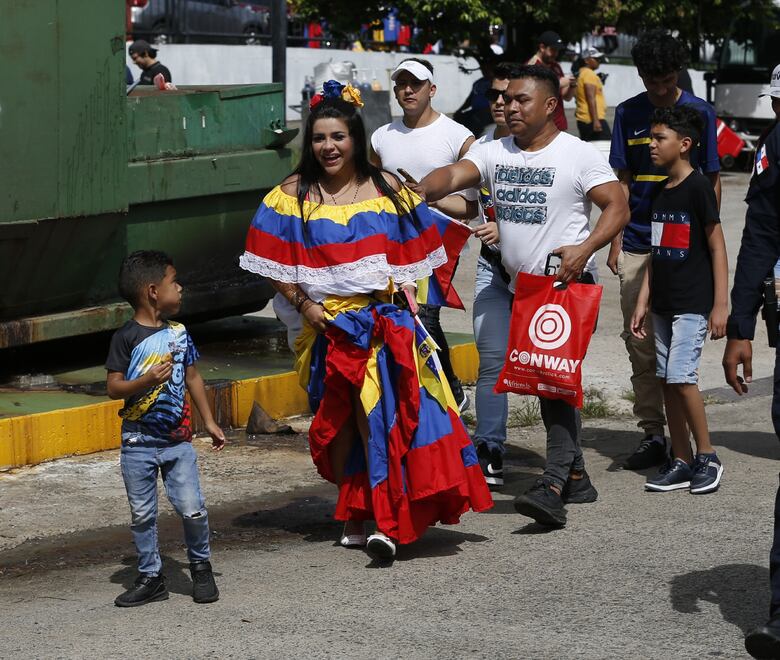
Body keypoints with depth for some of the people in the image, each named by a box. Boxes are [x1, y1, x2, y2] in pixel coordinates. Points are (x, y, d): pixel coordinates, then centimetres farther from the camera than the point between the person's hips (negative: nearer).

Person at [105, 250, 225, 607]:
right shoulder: (126, 337, -8)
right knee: (142, 514, 6)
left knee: (192, 509, -3)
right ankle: (150, 577, 18)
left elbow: (192, 377, 16)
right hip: (138, 441, -3)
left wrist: (209, 422, 17)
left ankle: (201, 567, 18)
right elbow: (113, 387, -9)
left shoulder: (179, 333, 6)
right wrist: (146, 381, -26)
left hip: (177, 440, 3)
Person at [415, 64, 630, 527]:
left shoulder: (578, 155, -5)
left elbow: (618, 207, -7)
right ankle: (576, 476, 25)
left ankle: (554, 487, -26)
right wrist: (421, 191, -30)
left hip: (568, 284, -7)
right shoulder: (495, 152, 9)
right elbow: (454, 175, -8)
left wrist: (584, 249, -23)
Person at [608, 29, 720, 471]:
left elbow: (713, 181, 4)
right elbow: (622, 181, 10)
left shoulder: (700, 112, 1)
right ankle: (652, 435, 11)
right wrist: (615, 241, 5)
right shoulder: (629, 114, 6)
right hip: (638, 245, 2)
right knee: (640, 343, 3)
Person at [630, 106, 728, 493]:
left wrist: (721, 303, -14)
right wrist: (643, 301, 14)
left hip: (694, 304, -8)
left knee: (681, 377, -14)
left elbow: (717, 246, -10)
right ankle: (681, 463, 14)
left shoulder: (698, 188, -10)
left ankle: (707, 458, 0)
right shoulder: (660, 192, 12)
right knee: (667, 381, 7)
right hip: (664, 304, 8)